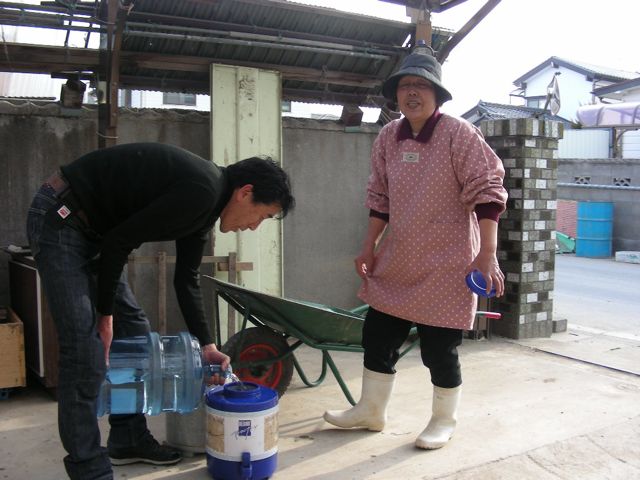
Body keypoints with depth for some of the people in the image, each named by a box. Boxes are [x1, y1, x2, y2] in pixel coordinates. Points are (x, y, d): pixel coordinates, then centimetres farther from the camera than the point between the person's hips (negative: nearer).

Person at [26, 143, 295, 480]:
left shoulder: (206, 200, 6)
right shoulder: (201, 190, -25)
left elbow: (186, 278, 12)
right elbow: (119, 242, -23)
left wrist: (206, 345, 11)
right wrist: (105, 313, -10)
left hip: (93, 228, 10)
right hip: (59, 220, -10)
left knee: (133, 329, 12)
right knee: (86, 349, -11)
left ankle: (128, 440, 24)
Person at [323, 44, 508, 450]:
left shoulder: (459, 134, -12)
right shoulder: (388, 137, 5)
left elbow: (487, 193, -14)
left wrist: (487, 254, -20)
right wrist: (369, 248, 14)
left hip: (445, 266, -6)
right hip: (396, 263, 6)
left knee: (440, 349, 4)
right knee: (378, 336, 12)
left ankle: (444, 421, 28)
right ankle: (371, 410, 33)